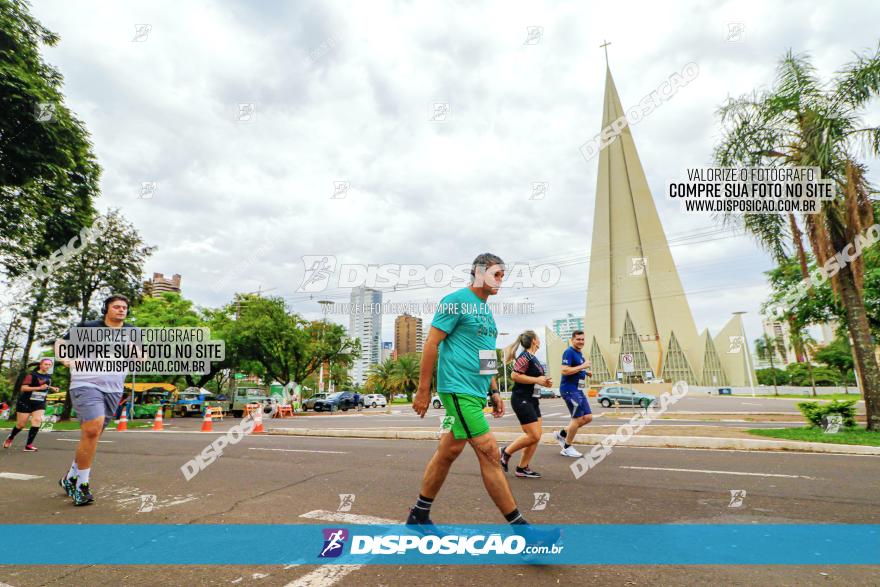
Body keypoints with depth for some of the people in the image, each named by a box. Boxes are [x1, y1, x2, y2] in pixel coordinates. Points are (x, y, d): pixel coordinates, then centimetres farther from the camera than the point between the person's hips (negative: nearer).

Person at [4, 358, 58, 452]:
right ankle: (10, 438, 39)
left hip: (40, 403, 4)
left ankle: (28, 445, -12)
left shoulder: (49, 376, 9)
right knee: (21, 424, 6)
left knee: (37, 420, -16)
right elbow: (23, 388, -20)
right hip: (26, 402, -4)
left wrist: (51, 388, 12)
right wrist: (39, 388, -29)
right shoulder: (32, 375, -12)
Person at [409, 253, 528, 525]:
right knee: (489, 454, -8)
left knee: (448, 451, 14)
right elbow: (431, 344, -12)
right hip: (459, 389, -9)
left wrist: (494, 391, 18)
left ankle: (419, 514, 28)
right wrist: (423, 391, -14)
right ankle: (517, 522, 3)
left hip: (476, 392, 9)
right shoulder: (456, 301, -9)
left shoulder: (485, 309, 18)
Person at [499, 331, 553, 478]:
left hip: (532, 400, 10)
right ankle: (507, 452, 10)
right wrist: (537, 380, -20)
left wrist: (544, 381, 8)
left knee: (536, 436, 7)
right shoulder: (525, 356, -15)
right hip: (521, 400, -10)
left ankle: (522, 468, 14)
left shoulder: (533, 357, 14)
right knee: (533, 436, -9)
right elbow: (515, 375, -23)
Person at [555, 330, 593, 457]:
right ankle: (567, 448, 11)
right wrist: (582, 366, -21)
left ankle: (562, 434, 20)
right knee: (578, 418, -5)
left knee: (588, 417, 8)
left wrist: (585, 372, 9)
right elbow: (564, 371, -25)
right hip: (569, 389, -9)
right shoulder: (569, 352, -15)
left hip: (578, 390, 10)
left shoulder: (579, 353, 15)